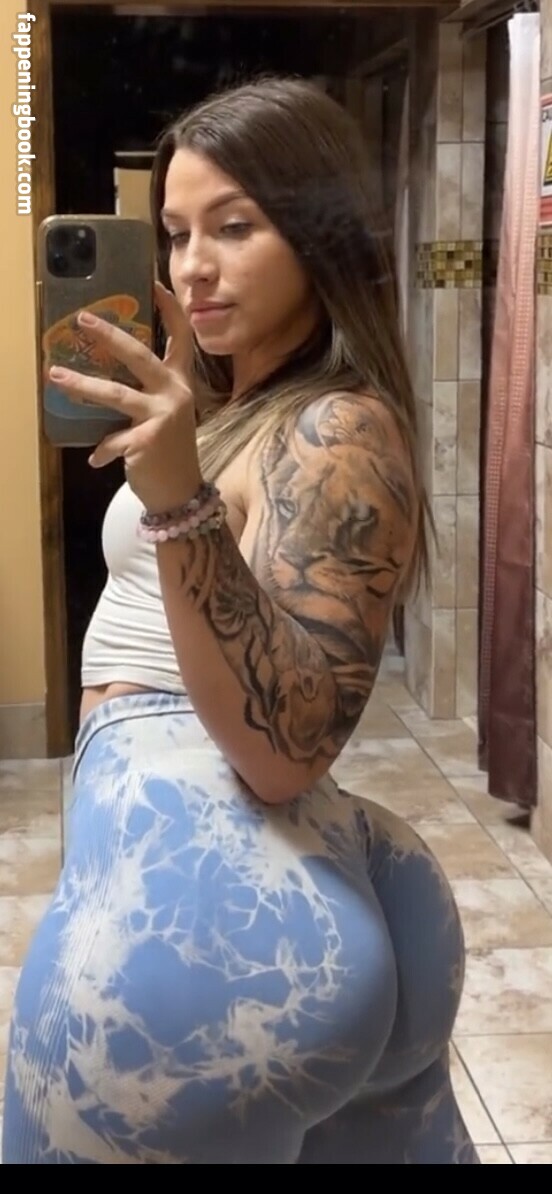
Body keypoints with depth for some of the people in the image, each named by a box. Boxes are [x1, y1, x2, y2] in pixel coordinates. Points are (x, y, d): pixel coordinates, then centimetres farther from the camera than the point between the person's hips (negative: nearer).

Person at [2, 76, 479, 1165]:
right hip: (177, 840, 9)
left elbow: (285, 755, -22)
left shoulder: (337, 434, -13)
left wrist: (180, 497, -32)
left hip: (188, 851, -9)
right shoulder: (238, 406, 16)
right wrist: (175, 384, 21)